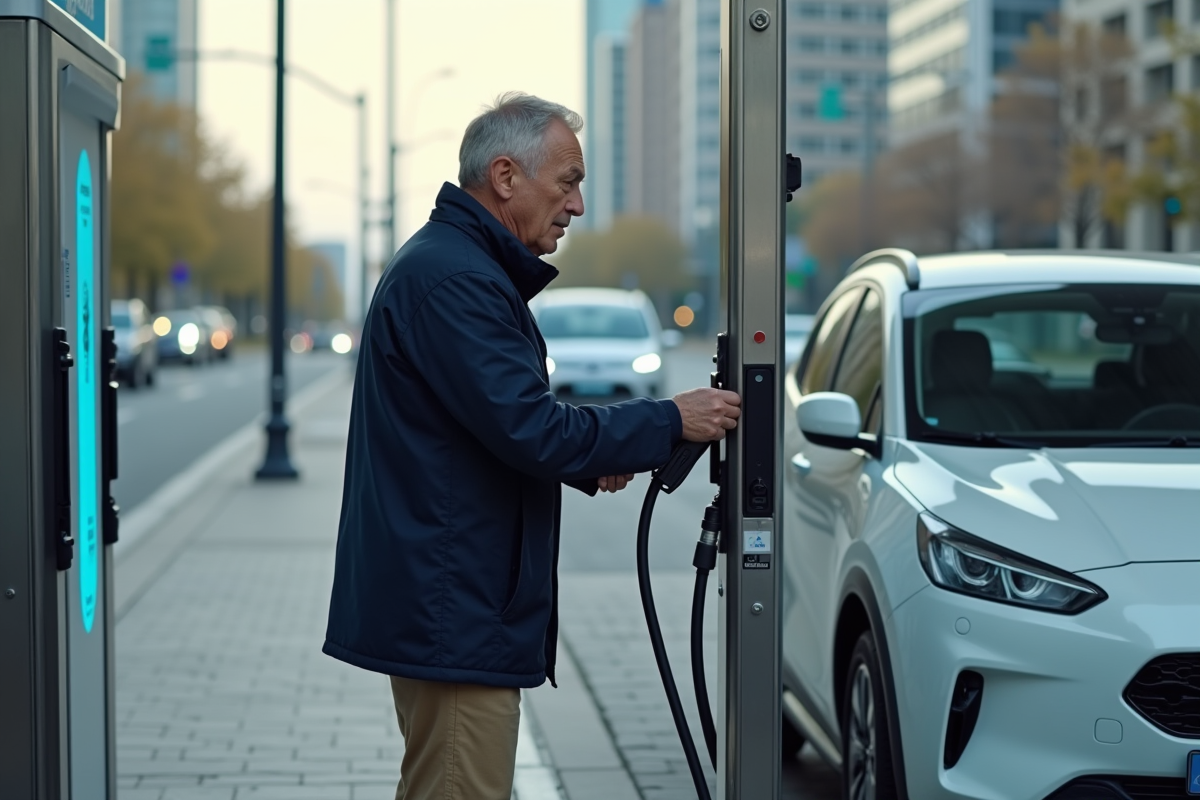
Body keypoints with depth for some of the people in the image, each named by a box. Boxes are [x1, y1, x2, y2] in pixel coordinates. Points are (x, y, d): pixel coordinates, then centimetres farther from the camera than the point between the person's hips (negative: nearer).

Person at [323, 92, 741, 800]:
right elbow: (530, 429, -23)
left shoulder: (457, 266, 17)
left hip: (441, 603, 11)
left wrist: (586, 464, 6)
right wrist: (669, 423, -14)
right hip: (453, 612, -11)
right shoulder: (453, 279, -18)